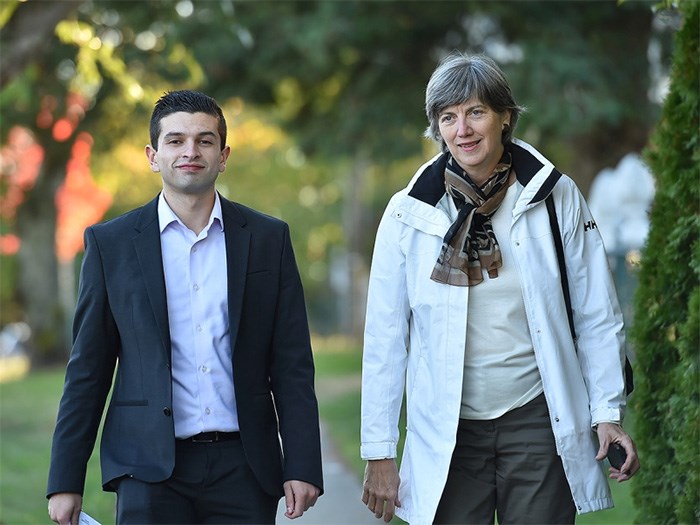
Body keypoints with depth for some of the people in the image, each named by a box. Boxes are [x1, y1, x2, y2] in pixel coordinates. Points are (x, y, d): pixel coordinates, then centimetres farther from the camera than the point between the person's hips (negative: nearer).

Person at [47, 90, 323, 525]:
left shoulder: (268, 239, 7)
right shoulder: (111, 243, 5)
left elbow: (292, 366, 5)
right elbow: (88, 370, 6)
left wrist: (303, 468, -2)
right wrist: (66, 481, 2)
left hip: (243, 469, 1)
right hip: (150, 470, -1)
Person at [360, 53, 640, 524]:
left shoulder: (556, 197, -1)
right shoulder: (409, 214, -1)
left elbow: (598, 316, 3)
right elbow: (385, 338, 1)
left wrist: (609, 413, -4)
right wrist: (379, 452, 0)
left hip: (537, 420, 0)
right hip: (447, 431, 0)